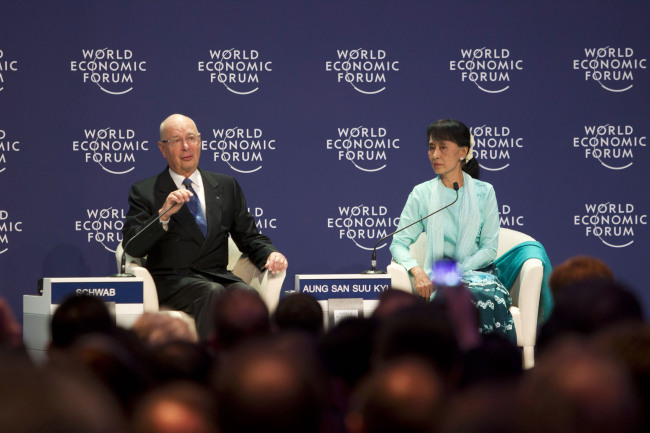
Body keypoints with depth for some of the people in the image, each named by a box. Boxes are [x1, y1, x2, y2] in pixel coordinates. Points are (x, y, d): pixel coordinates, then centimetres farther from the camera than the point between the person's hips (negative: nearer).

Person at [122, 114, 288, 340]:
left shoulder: (227, 186, 22)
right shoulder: (145, 192, 10)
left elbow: (249, 237, 22)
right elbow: (132, 248, -2)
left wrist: (271, 254, -1)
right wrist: (163, 215, -17)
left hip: (219, 276, 3)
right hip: (172, 280, -3)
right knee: (213, 292, -36)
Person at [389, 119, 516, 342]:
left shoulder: (484, 192, 8)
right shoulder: (422, 194, 8)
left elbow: (489, 249, 3)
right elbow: (399, 243, 3)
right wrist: (417, 270, -18)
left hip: (478, 271, 1)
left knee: (493, 297, -36)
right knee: (476, 297, -36)